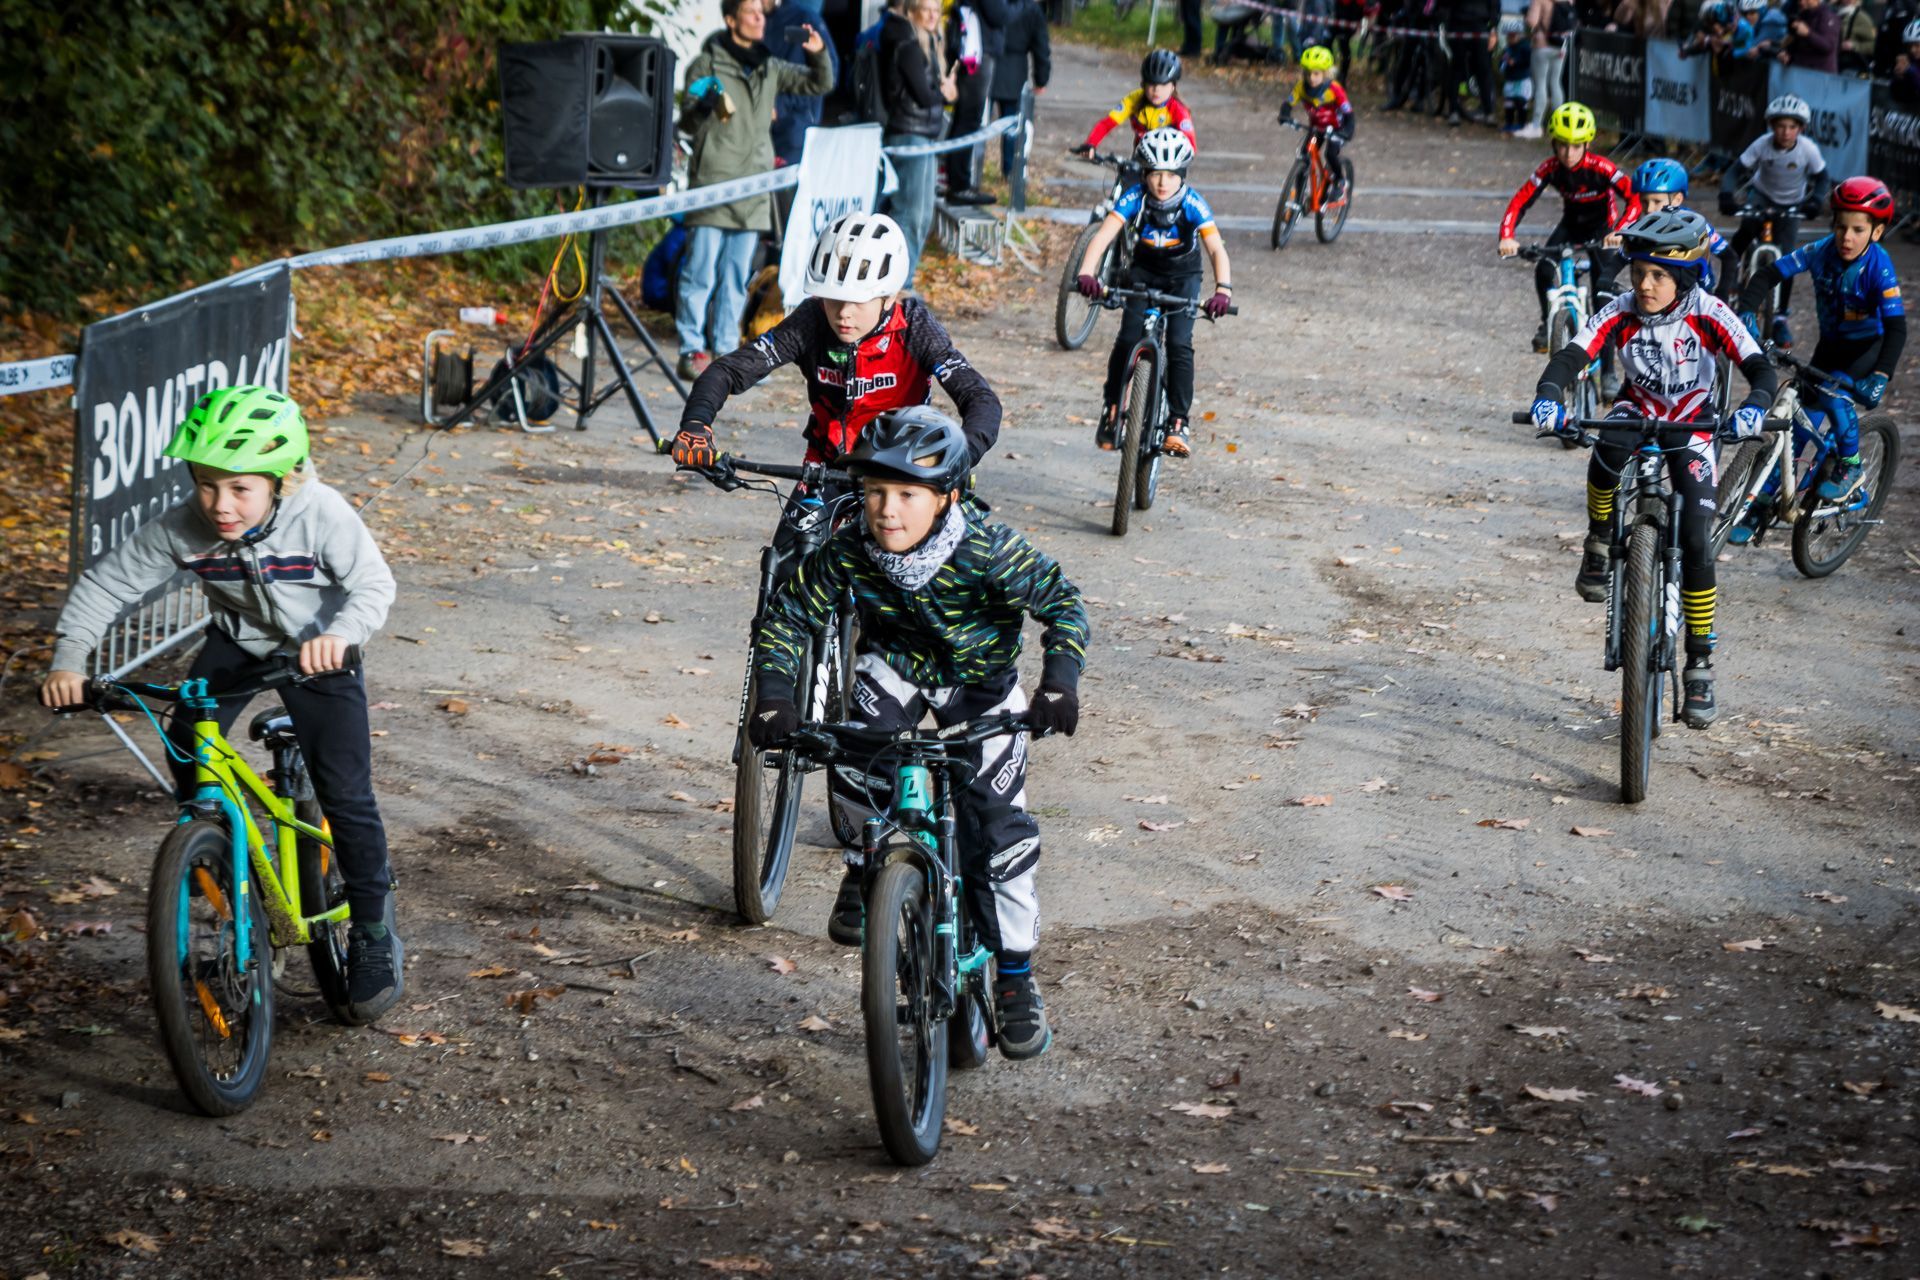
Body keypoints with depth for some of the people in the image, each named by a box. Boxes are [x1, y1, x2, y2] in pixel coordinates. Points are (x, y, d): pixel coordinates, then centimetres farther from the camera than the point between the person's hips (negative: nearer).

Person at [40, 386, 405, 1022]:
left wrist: (339, 634, -47)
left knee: (345, 796, -8)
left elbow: (374, 584, -26)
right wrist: (68, 659, -26)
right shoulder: (181, 527, -25)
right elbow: (107, 582, -15)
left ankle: (374, 933, 9)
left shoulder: (322, 515, -33)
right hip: (235, 641, 3)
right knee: (186, 750, -19)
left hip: (316, 653, -3)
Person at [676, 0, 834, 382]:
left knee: (737, 277, 7)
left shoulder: (769, 67, 14)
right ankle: (692, 350, -1)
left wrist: (818, 55, 0)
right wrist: (703, 106, -22)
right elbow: (687, 124, 0)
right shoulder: (707, 64, -1)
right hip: (712, 183, -5)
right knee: (701, 273, -5)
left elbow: (818, 84, 20)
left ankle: (726, 350, 12)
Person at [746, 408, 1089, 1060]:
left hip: (980, 680, -1)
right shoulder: (848, 553, -26)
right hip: (897, 662, 2)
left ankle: (1015, 979, 10)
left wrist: (1059, 681, -41)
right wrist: (775, 696, -31)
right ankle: (865, 866, 0)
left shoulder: (988, 551, -33)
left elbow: (1065, 606, -25)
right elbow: (785, 619, -16)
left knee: (999, 831, -6)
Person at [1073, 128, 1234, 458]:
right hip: (1144, 272, 1)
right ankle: (1111, 408, 8)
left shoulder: (1192, 204, -27)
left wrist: (1223, 290, -53)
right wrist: (1086, 274, -51)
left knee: (1179, 344, -18)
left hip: (1183, 276, -1)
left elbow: (1216, 248, -36)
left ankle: (1177, 424, -10)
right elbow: (1102, 236, -34)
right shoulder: (1134, 198, -24)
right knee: (1127, 339, -15)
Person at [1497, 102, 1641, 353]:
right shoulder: (1550, 168, -21)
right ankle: (1547, 322, 6)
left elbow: (1635, 199, -34)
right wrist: (1506, 237, -39)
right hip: (1571, 223, 3)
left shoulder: (1600, 167, -30)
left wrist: (1620, 232, -51)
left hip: (1602, 226, -3)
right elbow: (1520, 202, -22)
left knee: (1602, 284, -20)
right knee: (1544, 270, -18)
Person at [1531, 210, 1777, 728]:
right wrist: (1549, 399, -52)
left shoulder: (1707, 314, -24)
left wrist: (1753, 409, -52)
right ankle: (1599, 545, -13)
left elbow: (1761, 368, -30)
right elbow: (1570, 357, -30)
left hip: (1693, 427, -1)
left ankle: (1700, 669, 1)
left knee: (1696, 545, -13)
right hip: (1638, 412, 1)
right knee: (1610, 447, -39)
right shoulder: (1620, 313, -21)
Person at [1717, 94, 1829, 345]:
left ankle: (1780, 318, 7)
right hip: (1761, 196, 0)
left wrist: (1815, 200, -30)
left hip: (1789, 206, 0)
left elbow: (1822, 178, -10)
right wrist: (1727, 195, -41)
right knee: (1749, 226, -35)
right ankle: (1732, 264, -7)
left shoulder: (1808, 149, -24)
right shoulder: (1762, 144, -25)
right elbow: (1735, 172, -23)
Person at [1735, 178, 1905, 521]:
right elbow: (1768, 275, -16)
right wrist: (1746, 312, -33)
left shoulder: (1879, 268, -27)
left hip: (1869, 347, -4)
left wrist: (1880, 377, -46)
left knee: (1833, 395, -30)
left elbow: (1896, 328, -33)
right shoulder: (1823, 251, -18)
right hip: (1831, 344, 4)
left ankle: (1850, 466, -5)